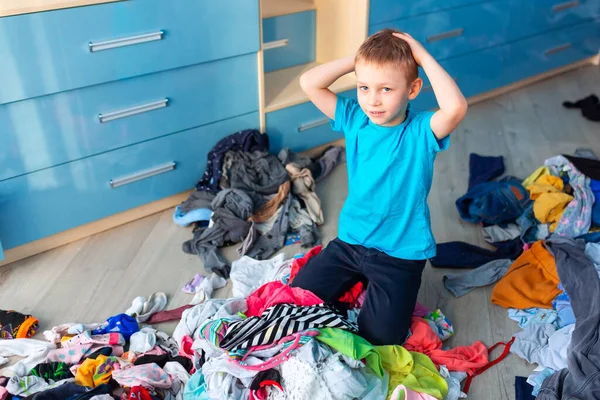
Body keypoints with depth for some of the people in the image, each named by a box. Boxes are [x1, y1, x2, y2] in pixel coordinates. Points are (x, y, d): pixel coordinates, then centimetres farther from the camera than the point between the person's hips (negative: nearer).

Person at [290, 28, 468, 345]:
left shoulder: (421, 131, -16)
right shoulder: (354, 118, -4)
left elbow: (456, 108, -38)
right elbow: (309, 84, -9)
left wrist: (423, 57, -27)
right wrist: (356, 59, -15)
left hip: (400, 254, -4)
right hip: (350, 240, 4)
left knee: (379, 338, -9)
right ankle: (359, 282, 26)